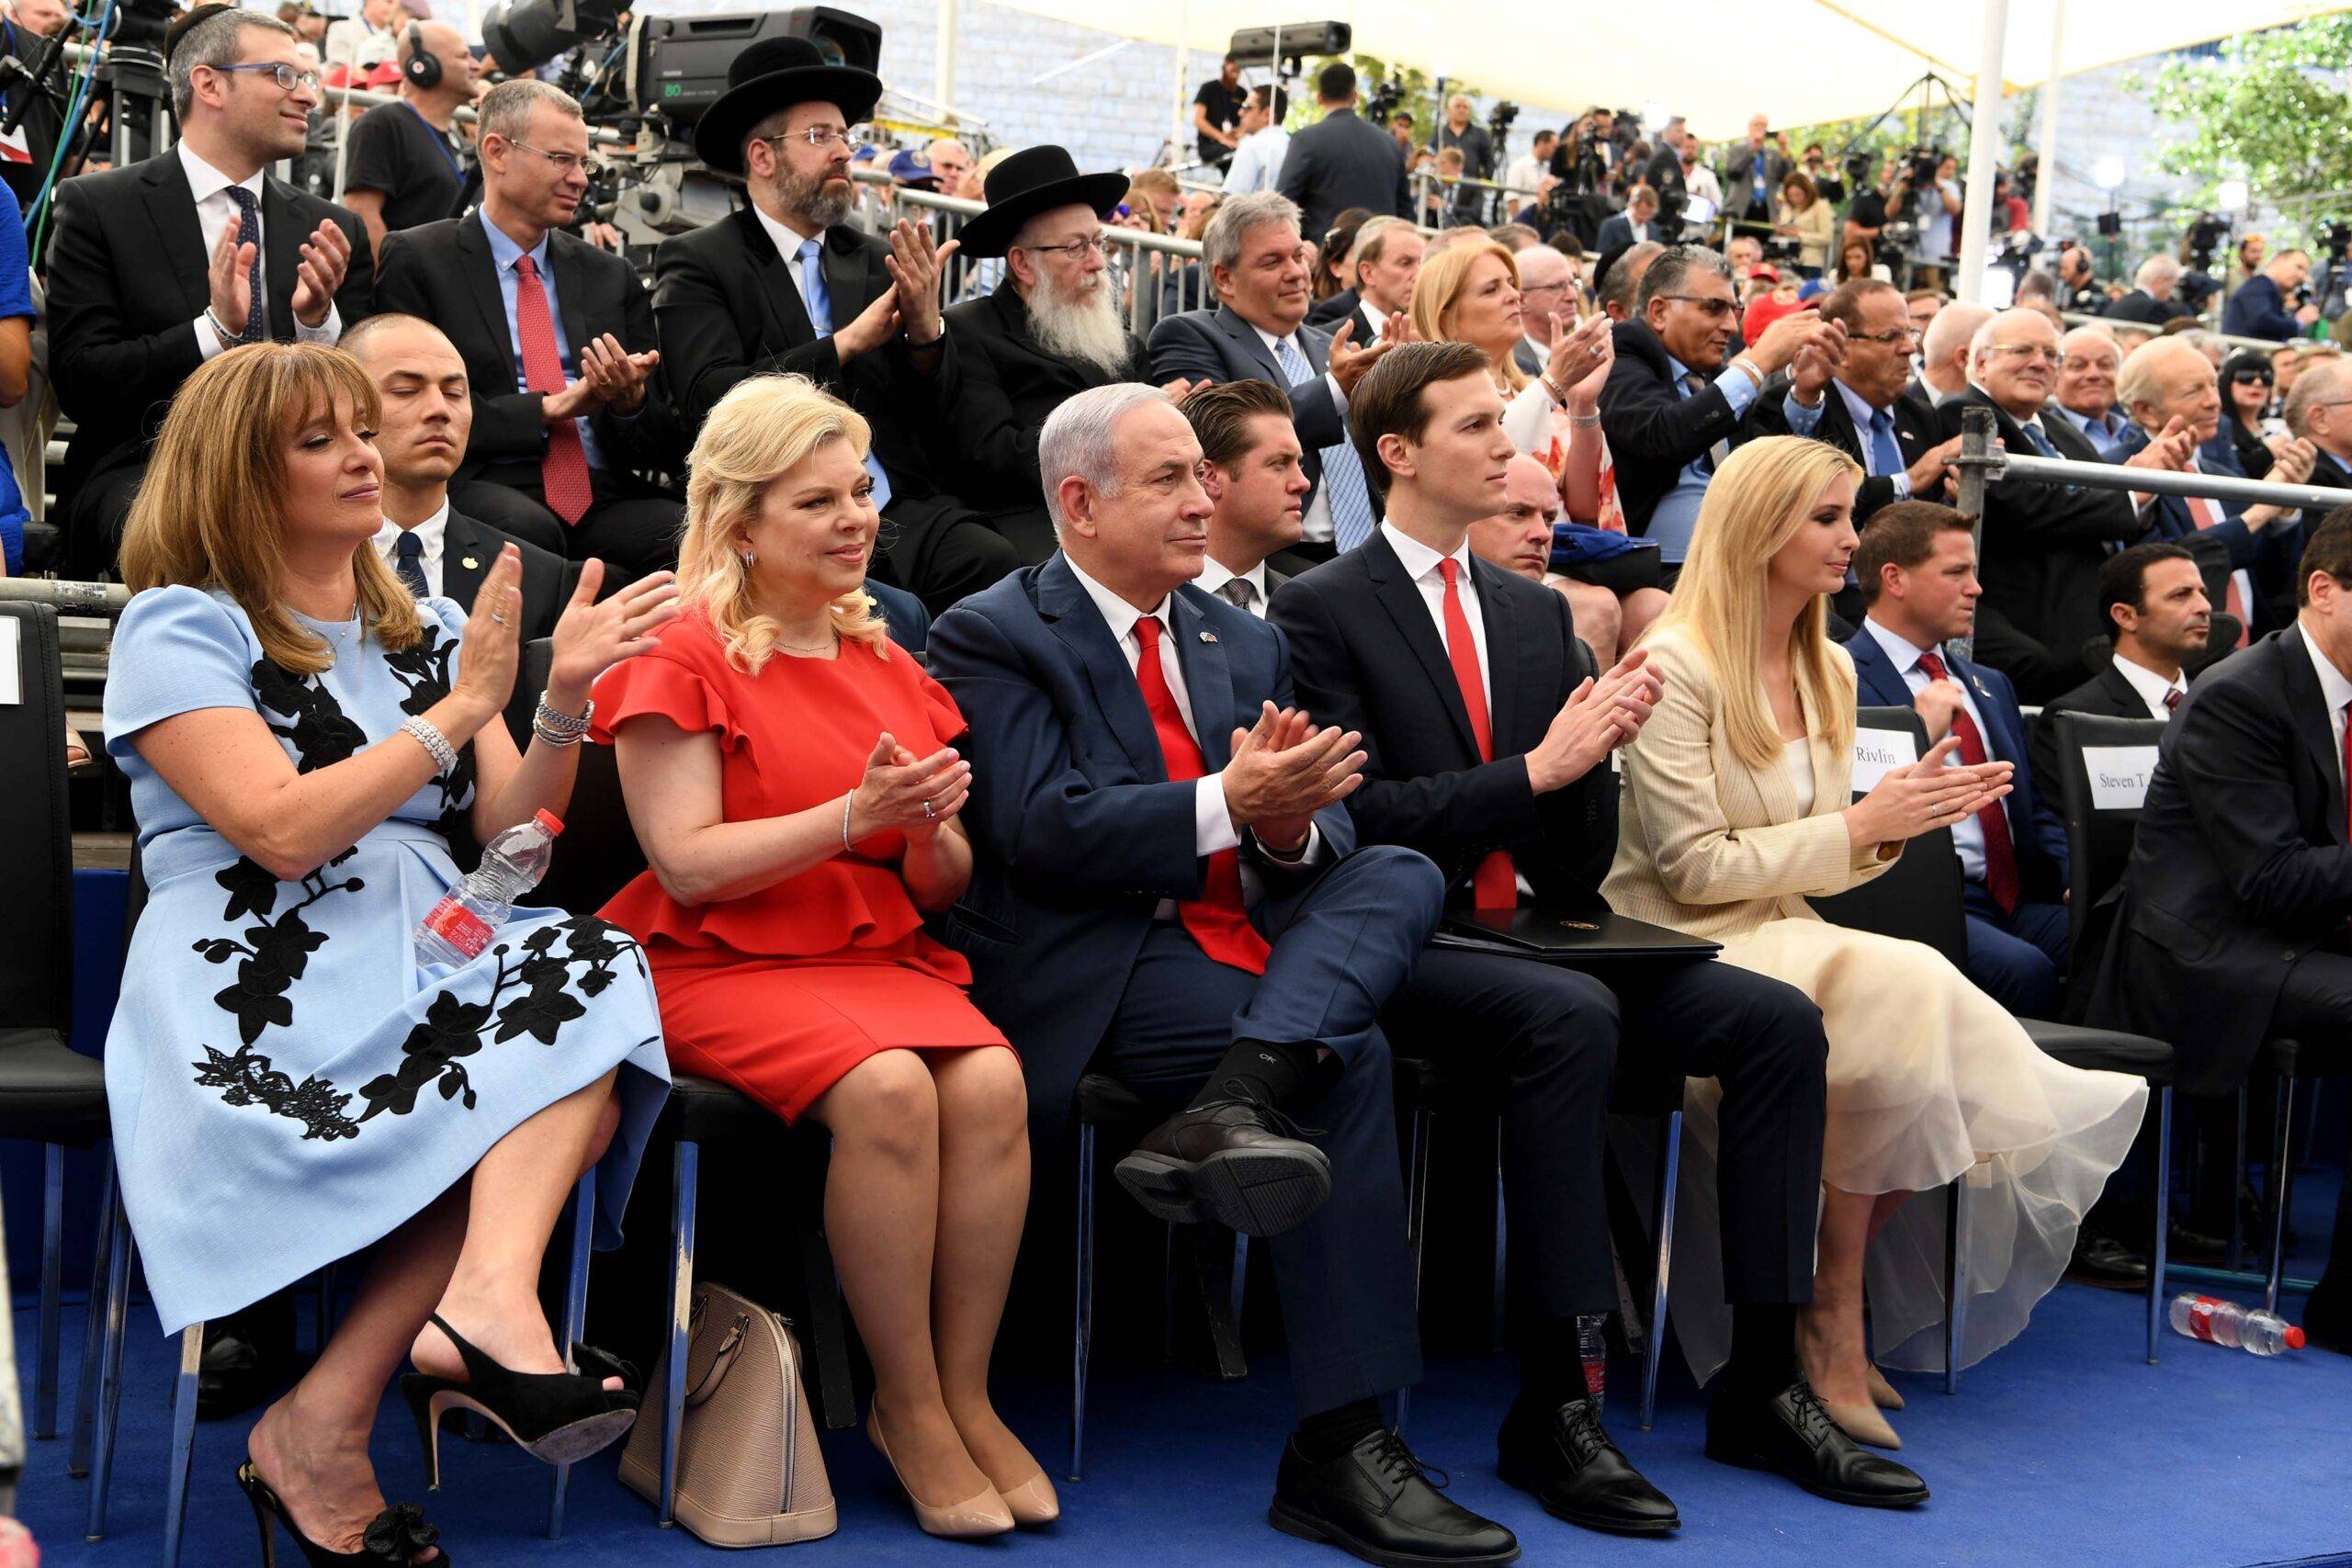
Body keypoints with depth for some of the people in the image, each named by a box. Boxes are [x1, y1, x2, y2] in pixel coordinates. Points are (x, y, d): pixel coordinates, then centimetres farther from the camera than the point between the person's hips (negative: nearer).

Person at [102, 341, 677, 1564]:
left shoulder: (431, 632, 23)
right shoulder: (179, 628, 5)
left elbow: (511, 834, 13)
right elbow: (283, 832, -10)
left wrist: (562, 699, -4)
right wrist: (463, 709, -8)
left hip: (434, 973, 6)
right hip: (262, 994, -6)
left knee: (586, 960, -30)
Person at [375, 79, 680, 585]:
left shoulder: (612, 277, 21)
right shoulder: (415, 259, 7)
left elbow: (659, 445, 18)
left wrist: (630, 401, -5)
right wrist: (552, 407, -8)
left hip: (602, 494, 4)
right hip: (483, 485, -3)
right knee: (527, 529, -39)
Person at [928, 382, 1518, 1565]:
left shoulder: (1244, 643, 22)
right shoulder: (995, 636, 1)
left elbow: (1328, 832, 15)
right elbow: (1041, 832, -13)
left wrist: (1293, 823, -11)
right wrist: (1228, 806, -22)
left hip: (1256, 928, 7)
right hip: (1097, 967, -7)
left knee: (1399, 876, -20)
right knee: (1350, 1058, -27)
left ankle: (1236, 1105, -43)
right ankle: (1337, 1452, -25)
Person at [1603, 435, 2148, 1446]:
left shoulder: (1829, 670, 15)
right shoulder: (1675, 665, -10)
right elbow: (1695, 868, -14)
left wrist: (1899, 821, -3)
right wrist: (1858, 826, -13)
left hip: (1788, 945, 7)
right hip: (1685, 954, -7)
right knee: (1896, 981, -32)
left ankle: (1833, 1311, -3)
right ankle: (1832, 1319, -20)